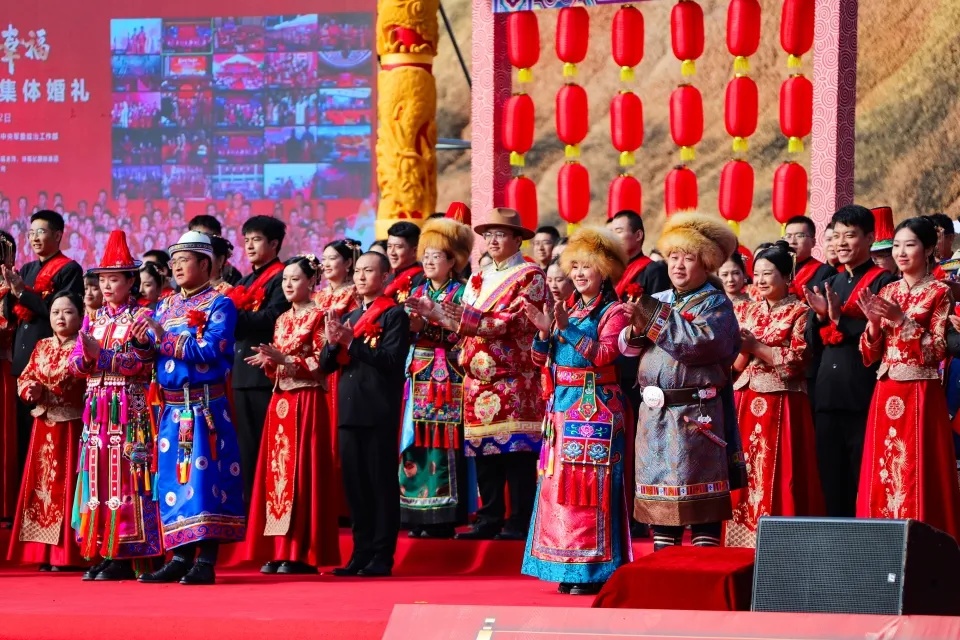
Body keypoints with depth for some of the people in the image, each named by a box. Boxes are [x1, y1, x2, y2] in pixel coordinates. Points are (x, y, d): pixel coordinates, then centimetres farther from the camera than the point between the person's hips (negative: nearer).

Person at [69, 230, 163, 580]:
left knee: (125, 477, -7)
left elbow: (139, 362, -12)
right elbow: (76, 363, 10)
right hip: (96, 408, 6)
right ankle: (100, 551, 7)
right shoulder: (93, 318, 16)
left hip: (129, 410, -6)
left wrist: (99, 354, -17)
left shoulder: (140, 317, -1)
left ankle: (124, 557, -5)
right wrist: (86, 356, -12)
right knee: (97, 477, 3)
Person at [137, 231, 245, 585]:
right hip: (171, 407, 6)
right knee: (172, 477, 5)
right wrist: (142, 341, -10)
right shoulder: (165, 306, 18)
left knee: (204, 475, -8)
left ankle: (206, 562, -7)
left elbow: (210, 350, -15)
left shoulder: (219, 304, -1)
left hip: (205, 406, -6)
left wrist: (164, 338, -17)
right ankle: (180, 557, 10)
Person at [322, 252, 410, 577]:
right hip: (349, 410, 7)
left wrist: (353, 342, -17)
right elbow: (327, 365, 14)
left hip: (379, 412, -7)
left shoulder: (394, 315, -1)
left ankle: (382, 557, -2)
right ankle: (361, 553, 13)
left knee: (381, 483, -4)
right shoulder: (349, 318, 19)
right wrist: (333, 343, -6)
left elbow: (392, 360, -14)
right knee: (354, 484, 7)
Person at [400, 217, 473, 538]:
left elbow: (461, 334, -12)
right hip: (417, 376, 5)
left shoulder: (460, 293, 1)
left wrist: (433, 316, -20)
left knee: (440, 441, -9)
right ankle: (417, 515, 5)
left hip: (446, 378, -5)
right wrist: (409, 326, -8)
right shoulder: (417, 293, 17)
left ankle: (442, 519, -6)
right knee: (415, 441, 1)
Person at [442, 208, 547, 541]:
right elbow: (466, 325, 16)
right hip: (480, 379, 7)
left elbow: (517, 321, -14)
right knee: (484, 452, 5)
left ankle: (519, 523, -4)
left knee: (516, 450, -7)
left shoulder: (530, 277, -1)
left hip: (515, 379, -7)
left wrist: (468, 319, -21)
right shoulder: (479, 279, 21)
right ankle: (489, 519, 10)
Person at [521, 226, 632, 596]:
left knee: (589, 484, -9)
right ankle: (567, 568, 10)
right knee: (559, 483, 5)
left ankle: (593, 571, -7)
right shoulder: (568, 311, 17)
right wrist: (544, 331, -6)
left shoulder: (614, 312, -4)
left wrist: (567, 329, -20)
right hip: (561, 409, 7)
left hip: (595, 410, -7)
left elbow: (603, 355, -18)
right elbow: (540, 360, 13)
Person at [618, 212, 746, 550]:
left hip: (695, 417, -6)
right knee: (660, 499, 8)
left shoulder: (715, 304, -2)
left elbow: (701, 341, -21)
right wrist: (636, 330, -13)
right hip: (654, 413, 6)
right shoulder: (659, 301, 15)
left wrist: (653, 317, -18)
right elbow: (627, 347, 10)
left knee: (700, 499, -4)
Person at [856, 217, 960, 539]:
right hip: (885, 396, 6)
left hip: (921, 396, -6)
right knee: (881, 479, 4)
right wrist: (874, 321, -8)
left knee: (917, 478, -7)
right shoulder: (886, 293, 13)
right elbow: (869, 355, 10)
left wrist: (901, 320, -18)